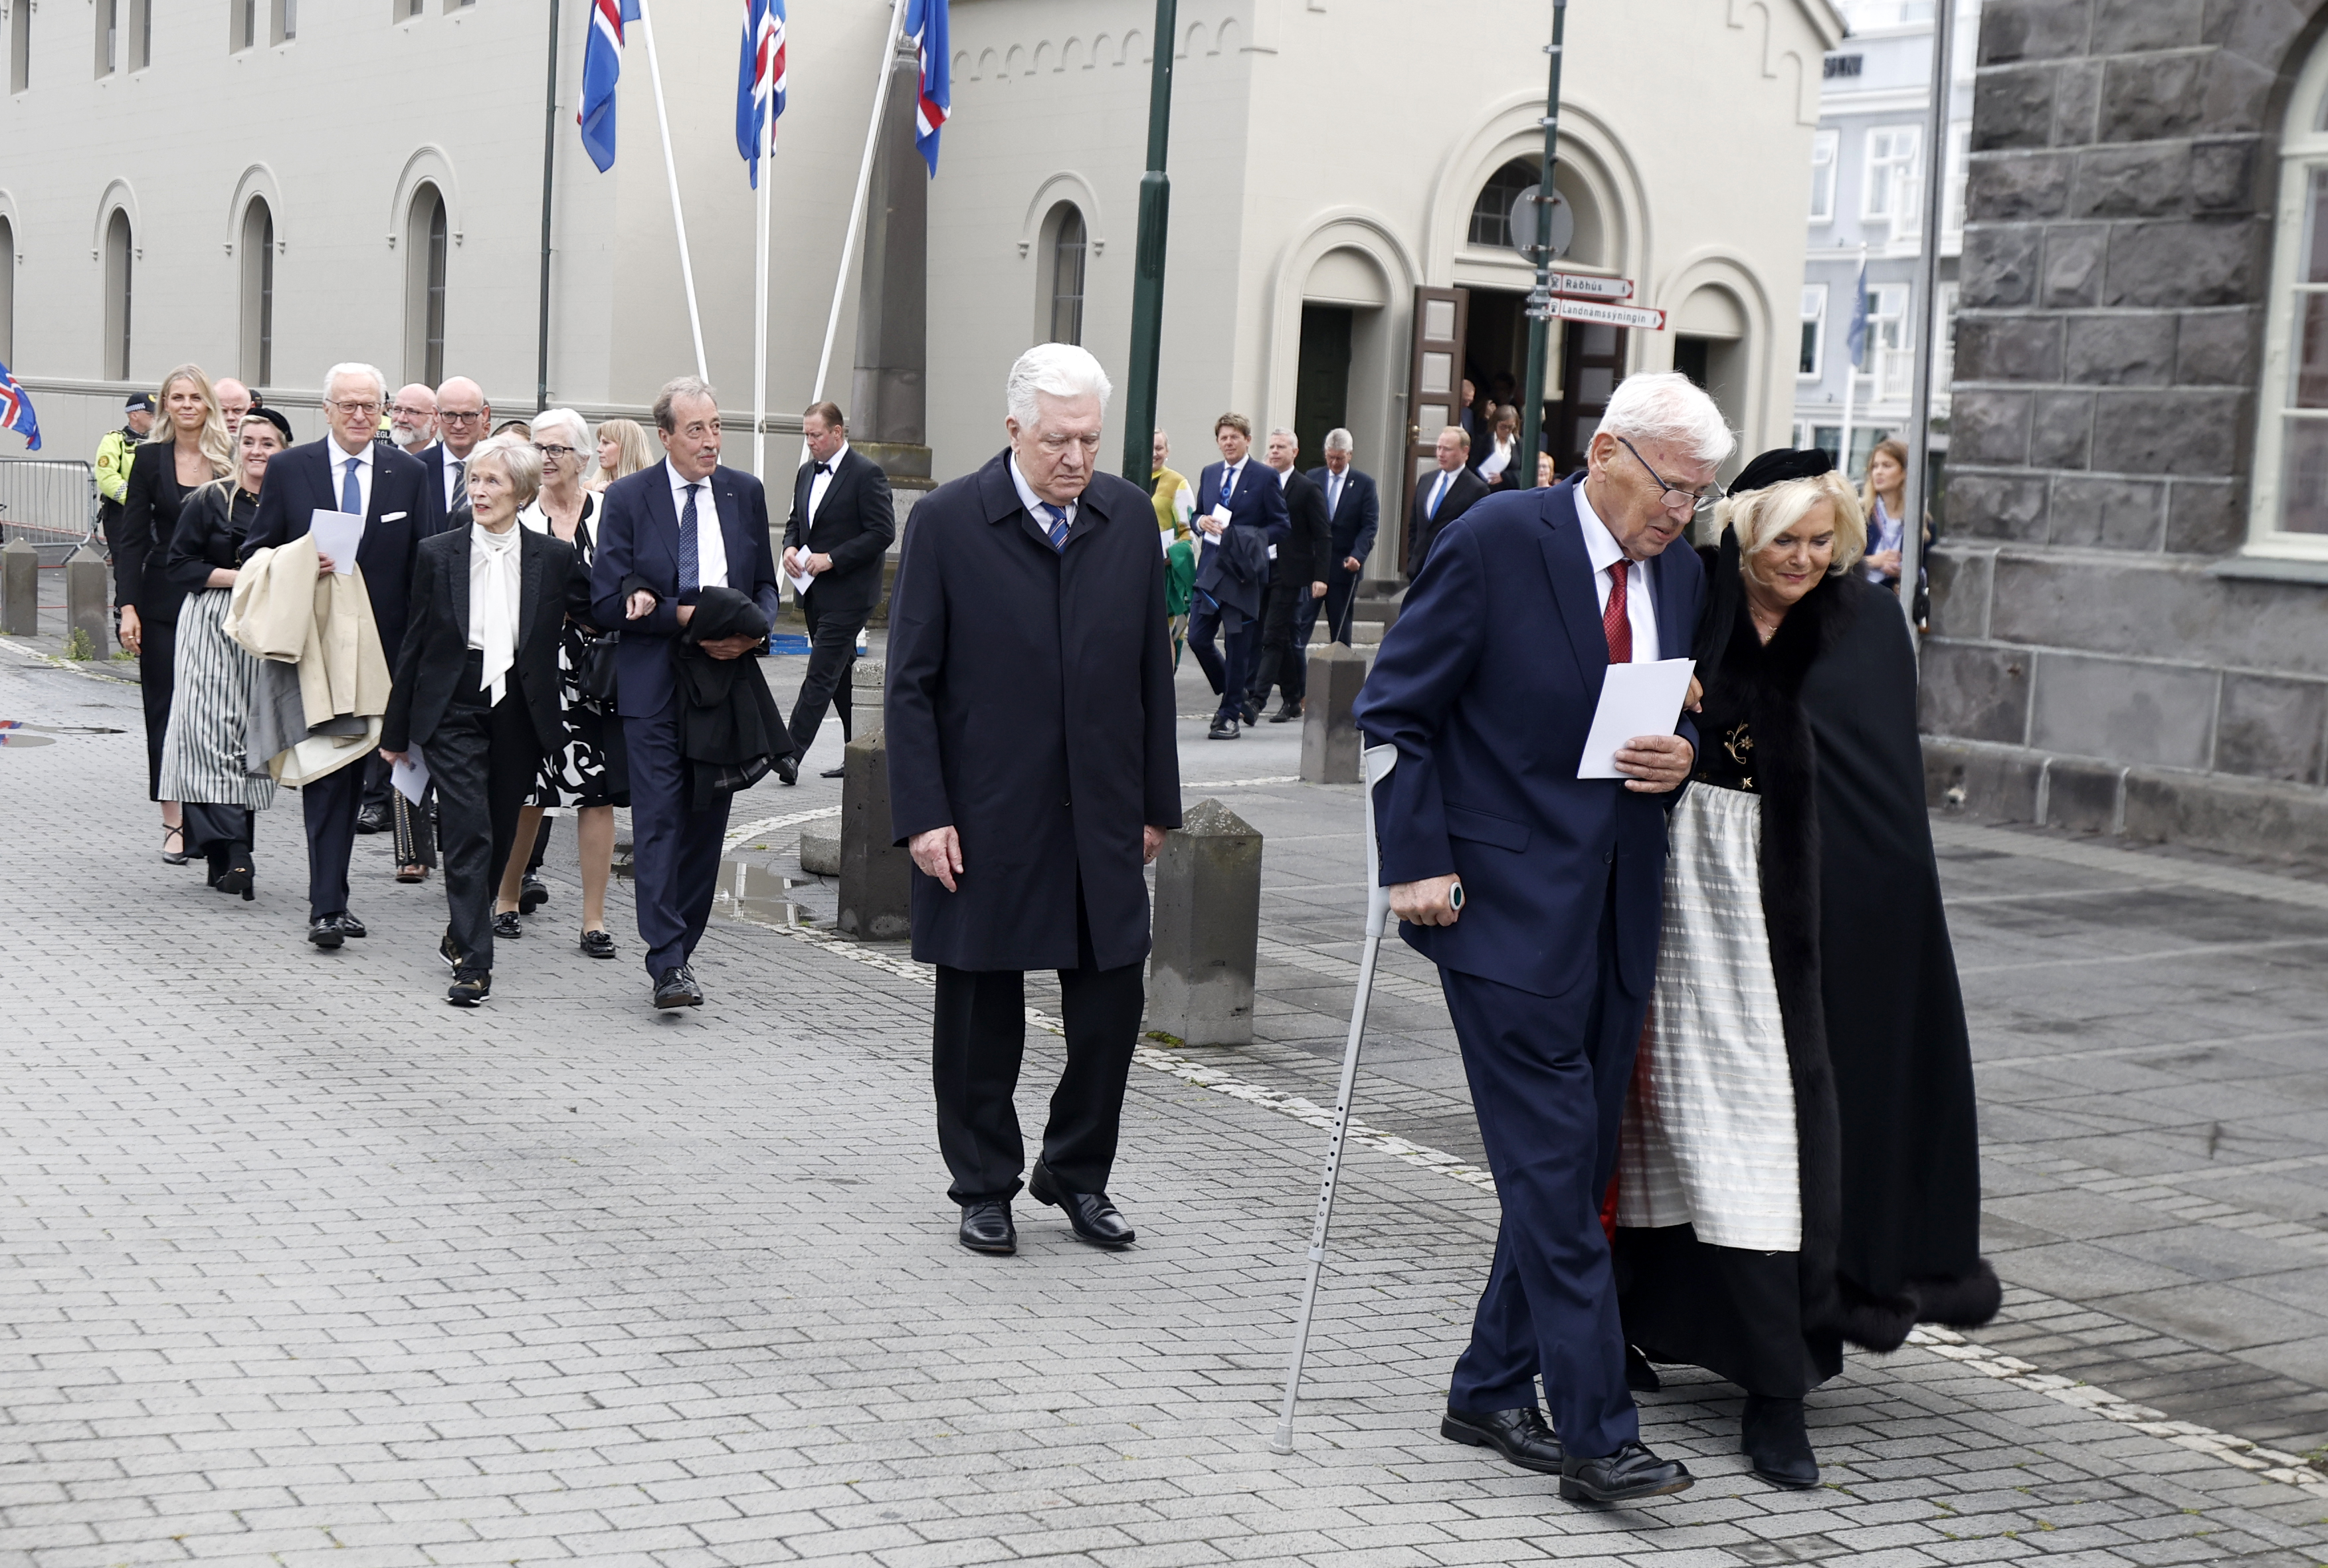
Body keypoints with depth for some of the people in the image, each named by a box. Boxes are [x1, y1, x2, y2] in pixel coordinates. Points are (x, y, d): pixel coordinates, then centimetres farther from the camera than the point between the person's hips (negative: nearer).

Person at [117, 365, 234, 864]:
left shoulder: (231, 460, 1)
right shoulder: (151, 458, 2)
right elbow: (132, 537, 2)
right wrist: (128, 607, -7)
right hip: (164, 602, 0)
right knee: (166, 708, 1)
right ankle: (173, 822, 6)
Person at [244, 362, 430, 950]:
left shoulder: (410, 474, 6)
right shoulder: (289, 469, 2)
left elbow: (422, 564, 6)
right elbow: (256, 553, 6)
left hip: (381, 648, 2)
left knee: (355, 767, 9)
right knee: (326, 769, -8)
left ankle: (332, 894, 21)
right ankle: (327, 904, -8)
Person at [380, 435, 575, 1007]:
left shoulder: (554, 557, 2)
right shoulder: (437, 554, 2)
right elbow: (415, 643, 5)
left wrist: (555, 726, 2)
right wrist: (396, 730, 7)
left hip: (520, 713, 2)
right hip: (453, 708, -2)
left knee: (499, 837, 11)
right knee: (469, 835, -11)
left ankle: (462, 934, 33)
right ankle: (473, 963, -11)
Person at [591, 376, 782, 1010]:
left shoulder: (745, 493, 8)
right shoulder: (628, 498, -2)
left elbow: (766, 587, 15)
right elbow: (607, 602, -6)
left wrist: (754, 629, -7)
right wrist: (683, 617, -17)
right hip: (654, 685, -4)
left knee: (707, 821, 7)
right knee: (659, 820, -8)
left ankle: (679, 948, 19)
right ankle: (668, 964, -9)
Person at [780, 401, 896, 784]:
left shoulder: (867, 473, -11)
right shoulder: (807, 473, 14)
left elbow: (883, 532, -15)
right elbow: (795, 522, 24)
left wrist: (831, 559, -18)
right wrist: (790, 548, 1)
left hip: (848, 593, -8)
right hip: (815, 593, 8)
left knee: (821, 673, -12)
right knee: (840, 674, 12)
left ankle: (792, 753, -16)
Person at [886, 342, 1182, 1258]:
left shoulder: (1130, 517, 4)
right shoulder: (947, 521, -6)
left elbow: (1152, 672, 9)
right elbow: (911, 684, -5)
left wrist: (1157, 803, 8)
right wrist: (923, 815, -11)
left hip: (1101, 816, 3)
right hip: (985, 820, -3)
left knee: (1113, 1002, 4)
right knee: (981, 1013, 7)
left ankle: (1077, 1173, 24)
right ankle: (985, 1188, 23)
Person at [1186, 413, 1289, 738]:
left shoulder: (1265, 479, -2)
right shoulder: (1209, 474, 14)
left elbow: (1282, 527, -2)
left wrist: (1248, 539, -16)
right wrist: (1202, 521, -2)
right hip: (1209, 568, 5)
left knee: (1238, 646, -2)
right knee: (1198, 639, 0)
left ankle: (1229, 716, 7)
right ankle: (1238, 701, 18)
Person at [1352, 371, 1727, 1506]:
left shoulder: (1680, 574, 9)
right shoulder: (1496, 541, -10)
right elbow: (1395, 709, -7)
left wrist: (1681, 759, -3)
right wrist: (1417, 863, -13)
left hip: (1618, 912, 7)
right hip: (1508, 905, -7)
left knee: (1573, 1168, 11)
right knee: (1552, 1167, -7)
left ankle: (1492, 1391, 24)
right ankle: (1595, 1432, -3)